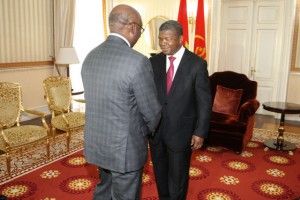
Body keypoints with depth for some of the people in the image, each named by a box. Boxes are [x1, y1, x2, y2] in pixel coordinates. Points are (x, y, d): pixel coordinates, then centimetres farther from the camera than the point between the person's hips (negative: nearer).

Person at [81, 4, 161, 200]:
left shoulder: (90, 57, 0)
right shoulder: (138, 61, -22)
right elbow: (152, 111, -14)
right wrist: (147, 131, 9)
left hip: (97, 142, 7)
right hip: (125, 147, -7)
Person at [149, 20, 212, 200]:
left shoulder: (197, 64, -9)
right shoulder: (154, 62, 1)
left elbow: (205, 101, -8)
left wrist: (200, 132, -9)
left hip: (181, 130, -3)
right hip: (155, 129, 4)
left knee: (178, 176, 12)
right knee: (160, 173, 19)